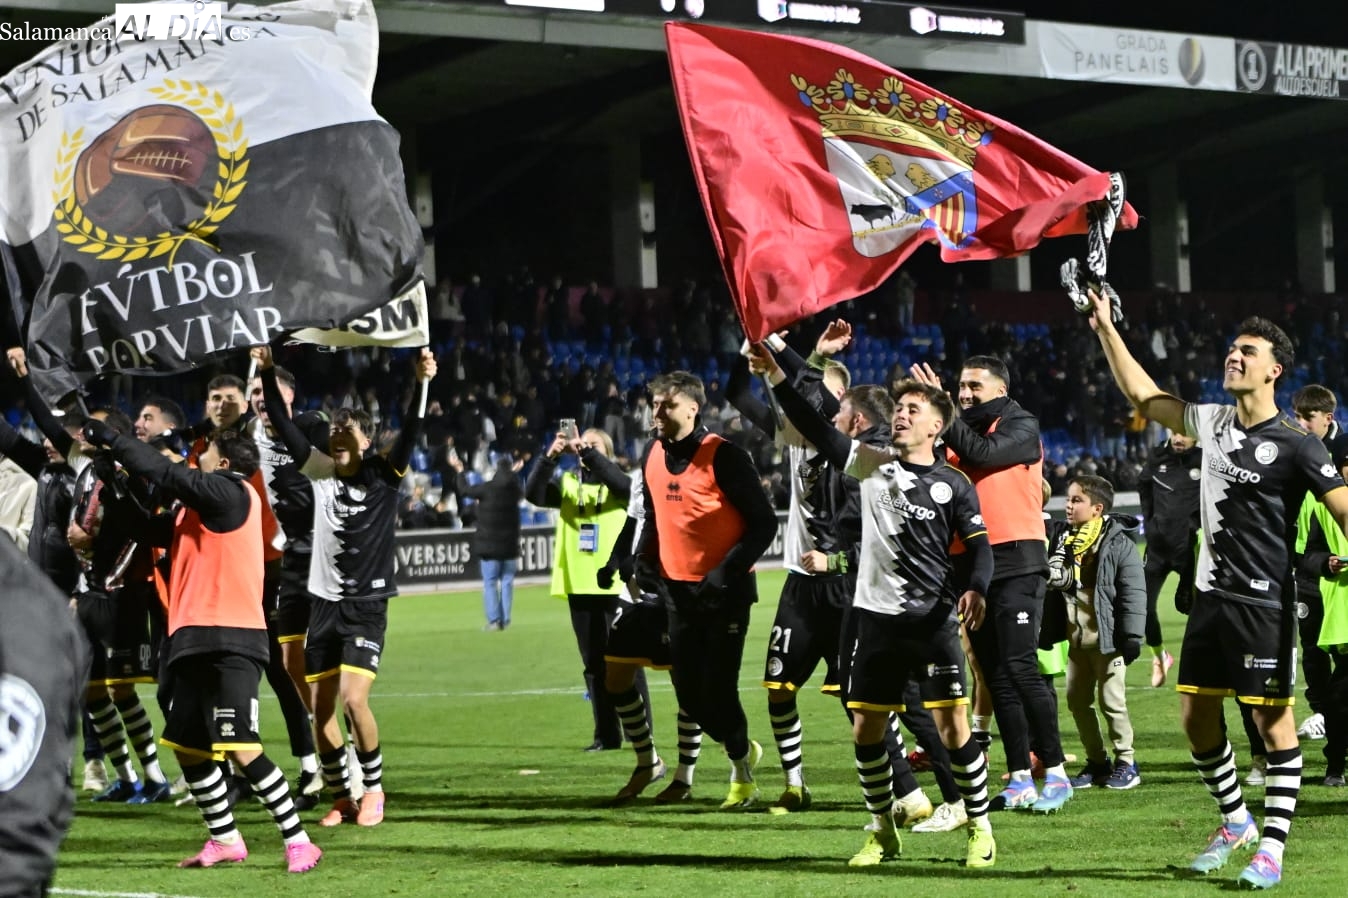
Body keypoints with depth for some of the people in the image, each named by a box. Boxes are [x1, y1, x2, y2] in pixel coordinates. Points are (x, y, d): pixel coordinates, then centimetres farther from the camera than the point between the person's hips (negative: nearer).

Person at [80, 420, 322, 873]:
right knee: (187, 746, 12)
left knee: (241, 749, -14)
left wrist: (112, 438, -9)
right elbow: (155, 530, 20)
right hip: (196, 639, 10)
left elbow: (167, 473, -16)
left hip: (231, 640, -10)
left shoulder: (231, 493, -9)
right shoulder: (200, 506, 17)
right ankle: (225, 840, 24)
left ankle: (298, 841, -9)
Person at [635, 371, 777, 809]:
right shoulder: (653, 456, 6)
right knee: (688, 692, 7)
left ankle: (740, 765, 15)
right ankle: (743, 751, 31)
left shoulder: (723, 457, -15)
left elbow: (763, 523, -13)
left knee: (717, 689, -7)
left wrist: (728, 571, -21)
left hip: (724, 591, -7)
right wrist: (645, 556, 4)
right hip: (678, 588, 7)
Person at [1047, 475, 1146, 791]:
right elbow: (1053, 586, 15)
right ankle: (1096, 762, 20)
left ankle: (1125, 762, 12)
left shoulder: (1118, 543, -10)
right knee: (1077, 700, 9)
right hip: (1075, 638, 7)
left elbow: (1133, 592, -11)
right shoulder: (1063, 539, 7)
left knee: (1112, 701, 0)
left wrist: (1131, 636, -13)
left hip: (1107, 638, -6)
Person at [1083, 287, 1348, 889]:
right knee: (1197, 717, 9)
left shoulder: (1295, 445, -10)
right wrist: (1106, 329, 17)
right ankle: (1235, 821, 27)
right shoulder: (1213, 423, 9)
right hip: (1211, 595, 7)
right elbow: (1142, 395, 20)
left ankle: (1272, 846, 3)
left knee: (1272, 721, -3)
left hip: (1263, 603, -7)